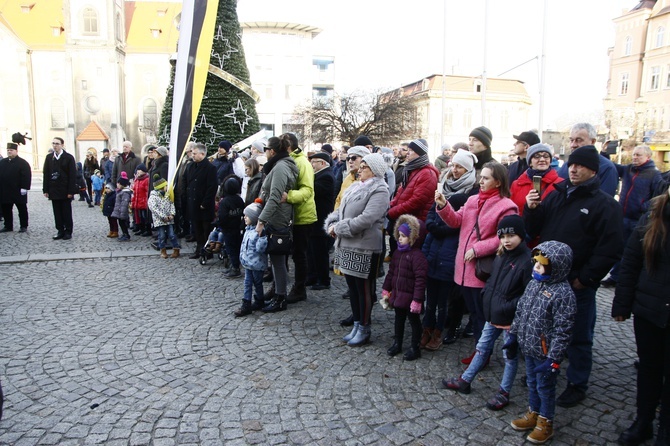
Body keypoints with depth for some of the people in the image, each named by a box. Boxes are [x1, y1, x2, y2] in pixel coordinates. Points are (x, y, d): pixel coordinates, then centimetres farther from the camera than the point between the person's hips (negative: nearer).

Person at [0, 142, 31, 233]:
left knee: (22, 209, 4)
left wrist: (24, 188, -19)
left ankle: (23, 226, 12)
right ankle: (8, 226, 19)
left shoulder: (22, 163, -6)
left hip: (18, 192, -6)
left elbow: (27, 177, -12)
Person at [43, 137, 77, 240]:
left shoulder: (68, 157, -3)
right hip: (54, 190, 4)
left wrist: (71, 191, -12)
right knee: (57, 213, 6)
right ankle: (60, 231, 13)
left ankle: (68, 232, 11)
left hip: (65, 191, -4)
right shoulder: (49, 157, 9)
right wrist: (46, 190, 2)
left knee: (67, 212, 3)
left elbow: (72, 175, -6)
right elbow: (45, 174, 9)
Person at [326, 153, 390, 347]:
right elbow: (340, 210, 16)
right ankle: (357, 324, 29)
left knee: (364, 288, 3)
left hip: (364, 248, -8)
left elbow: (366, 219, -23)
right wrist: (332, 224, -5)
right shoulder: (355, 187, 15)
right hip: (347, 245, 8)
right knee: (352, 286, 15)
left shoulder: (379, 191, -12)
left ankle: (364, 329, 16)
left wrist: (339, 228, -16)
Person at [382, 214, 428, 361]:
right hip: (397, 294, 8)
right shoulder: (398, 253, 7)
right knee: (399, 319, 20)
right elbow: (391, 272, 15)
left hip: (410, 297, -8)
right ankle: (397, 343, 36)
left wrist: (417, 299, -24)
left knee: (414, 320, 9)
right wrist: (386, 289, 14)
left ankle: (414, 348, 21)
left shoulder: (417, 255, -20)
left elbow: (420, 279, -22)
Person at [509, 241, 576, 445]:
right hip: (528, 347, 7)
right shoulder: (534, 283, 1)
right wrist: (513, 335, 14)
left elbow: (562, 331, -22)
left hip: (545, 353, -7)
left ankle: (545, 423, 31)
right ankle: (533, 414, 42)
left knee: (545, 387, 11)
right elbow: (520, 311, 11)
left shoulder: (563, 294, -23)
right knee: (532, 383, 23)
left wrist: (553, 359, -21)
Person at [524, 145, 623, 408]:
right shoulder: (557, 195, 10)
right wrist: (531, 209, -7)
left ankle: (577, 385, 25)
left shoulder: (604, 204, -8)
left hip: (578, 284, -5)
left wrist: (585, 278, -16)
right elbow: (533, 231, 11)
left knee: (579, 336, 9)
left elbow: (610, 248, -14)